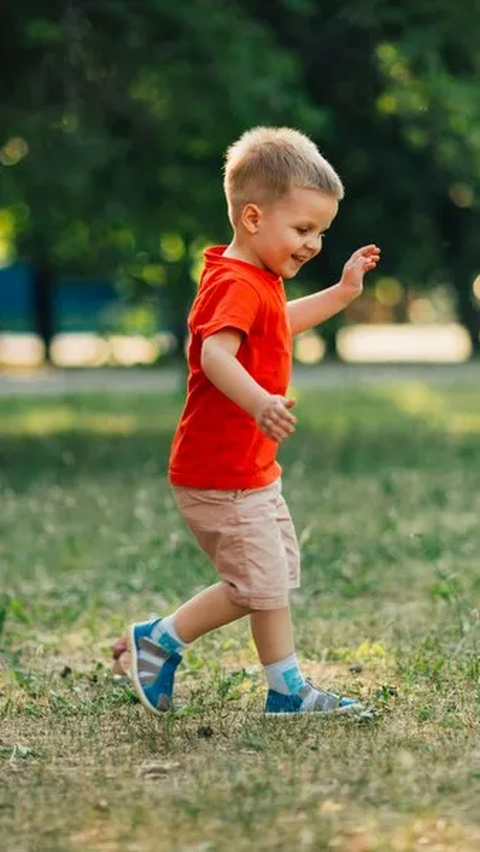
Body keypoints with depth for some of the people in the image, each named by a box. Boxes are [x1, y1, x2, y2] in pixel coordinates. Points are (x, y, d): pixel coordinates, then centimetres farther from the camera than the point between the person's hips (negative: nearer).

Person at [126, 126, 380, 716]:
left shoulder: (260, 281, 12)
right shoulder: (236, 285, -22)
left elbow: (280, 324, 35)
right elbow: (215, 355, -39)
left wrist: (340, 294, 27)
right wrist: (258, 402, -55)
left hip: (250, 471, 11)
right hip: (222, 475, -11)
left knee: (267, 581, 17)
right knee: (267, 582, 0)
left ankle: (161, 639, 21)